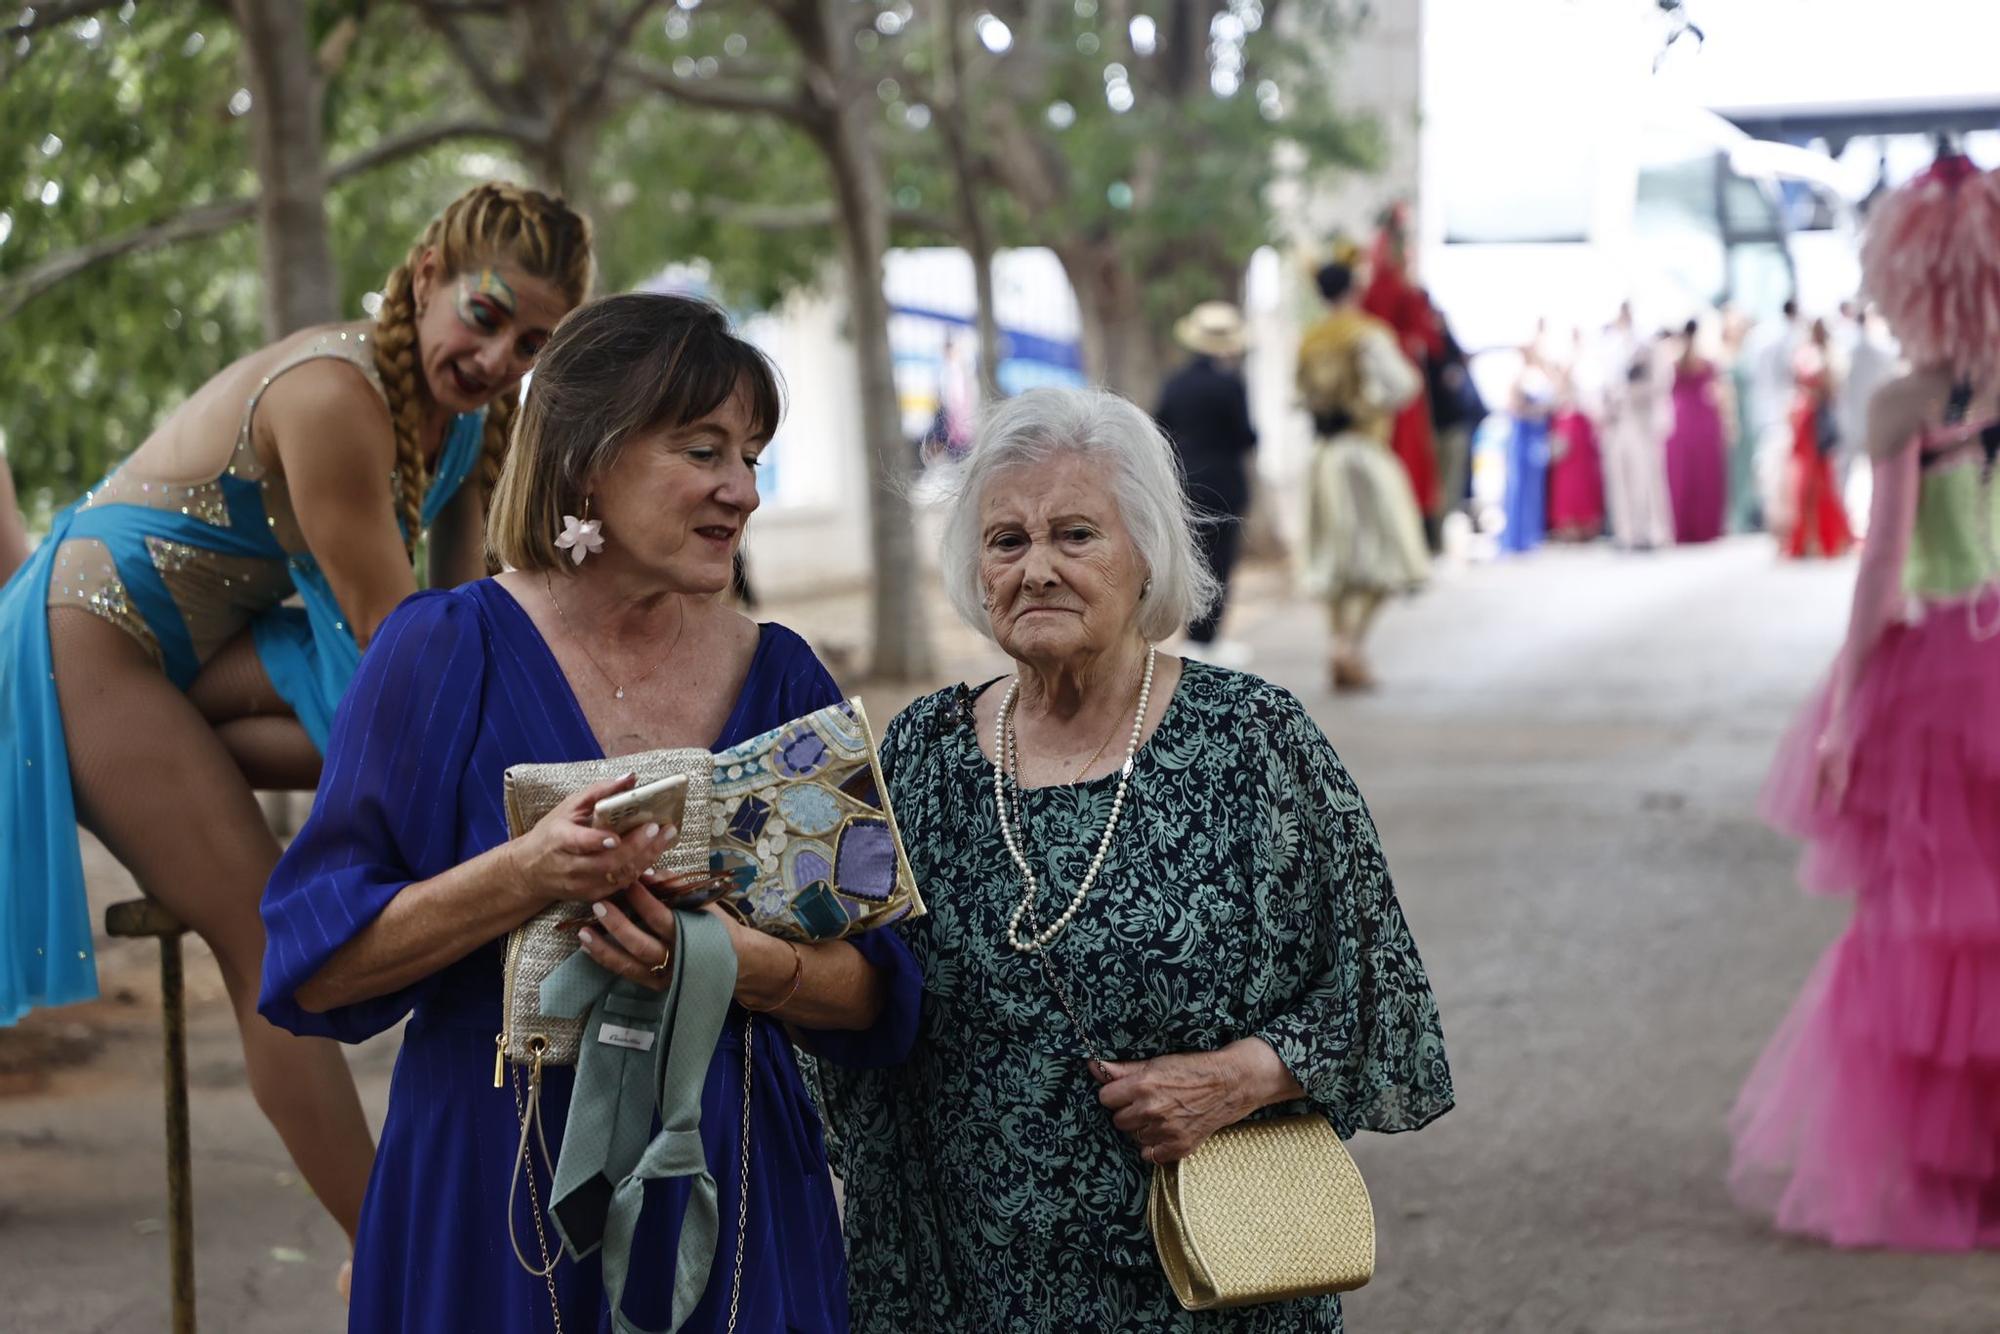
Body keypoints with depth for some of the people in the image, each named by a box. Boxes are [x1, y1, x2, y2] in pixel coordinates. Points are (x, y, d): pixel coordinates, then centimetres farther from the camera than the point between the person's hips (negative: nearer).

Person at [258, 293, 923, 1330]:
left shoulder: (781, 680, 4)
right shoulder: (450, 652, -6)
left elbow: (875, 993, 2)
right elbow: (318, 970, -10)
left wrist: (744, 963, -19)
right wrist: (527, 877, -24)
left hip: (732, 1201, 3)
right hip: (496, 1200, -3)